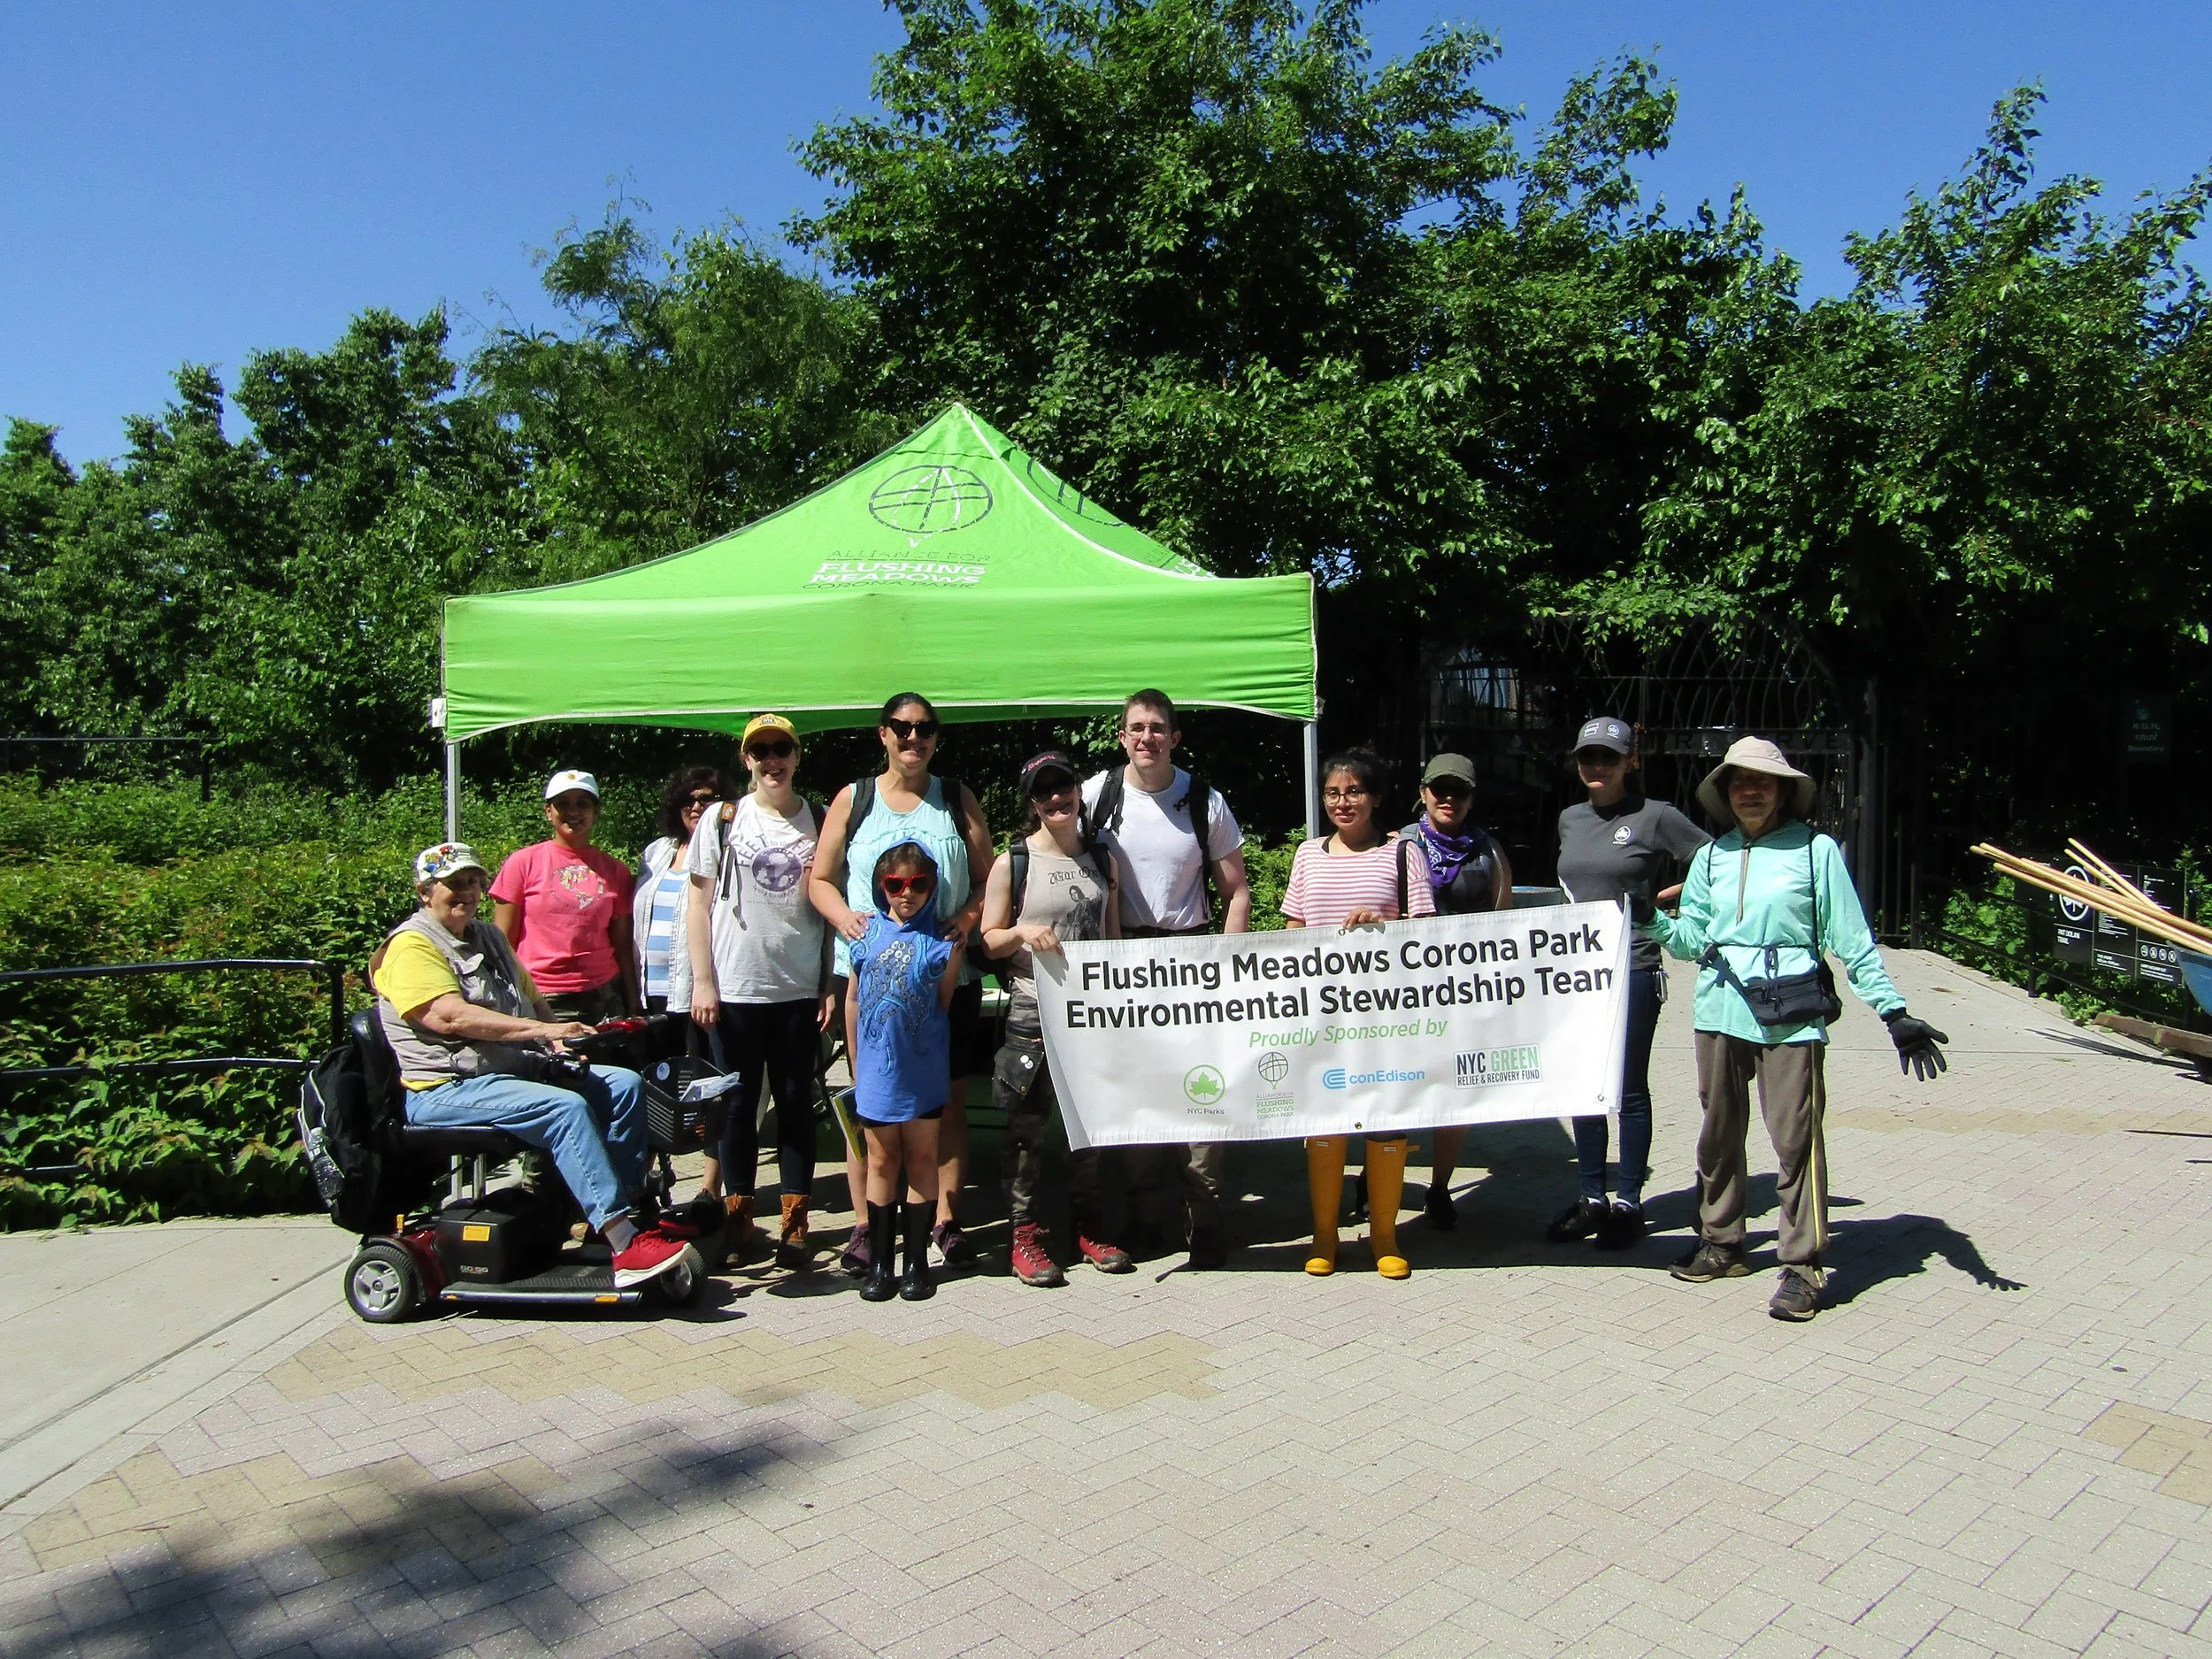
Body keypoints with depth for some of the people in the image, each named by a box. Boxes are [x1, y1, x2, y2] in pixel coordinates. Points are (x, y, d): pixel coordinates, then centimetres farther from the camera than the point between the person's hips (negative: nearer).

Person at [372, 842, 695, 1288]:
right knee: (566, 1107, -31)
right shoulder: (411, 945, -7)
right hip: (446, 1090, -9)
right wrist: (542, 1030, -28)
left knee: (624, 1084, -6)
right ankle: (625, 1244, -36)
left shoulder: (489, 937, 22)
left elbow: (531, 998, 26)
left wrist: (560, 1037, 4)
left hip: (519, 1070, 9)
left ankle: (633, 1213, -9)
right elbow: (452, 1017, -21)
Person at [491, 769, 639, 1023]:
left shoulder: (615, 871, 10)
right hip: (539, 1001, -2)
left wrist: (633, 1003, 7)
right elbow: (503, 942, 3)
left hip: (603, 999, 2)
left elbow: (622, 946, 11)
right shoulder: (523, 863, 4)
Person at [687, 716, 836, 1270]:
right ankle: (739, 1220, 18)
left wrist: (831, 985, 1)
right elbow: (700, 902, 3)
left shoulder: (820, 821, 6)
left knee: (796, 1102, 6)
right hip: (735, 989, 0)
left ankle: (795, 1223, 13)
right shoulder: (723, 819, 4)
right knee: (738, 1103, 7)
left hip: (800, 990, 1)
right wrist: (703, 981, -4)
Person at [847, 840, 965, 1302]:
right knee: (882, 1162, 10)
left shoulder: (939, 937, -2)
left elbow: (944, 1005, 0)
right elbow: (853, 1000, 9)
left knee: (922, 1159, 8)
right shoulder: (867, 934, 2)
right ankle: (879, 1262, 19)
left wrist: (954, 958, -8)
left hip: (925, 1069, -1)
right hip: (877, 1069, 1)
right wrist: (855, 1063, 11)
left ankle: (917, 1260, 17)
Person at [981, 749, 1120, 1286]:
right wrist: (1023, 931, -20)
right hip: (1033, 1018, -4)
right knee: (1029, 1128, 0)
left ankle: (1088, 1227, 23)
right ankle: (1024, 1235, 11)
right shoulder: (1012, 863, -1)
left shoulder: (1102, 860, 12)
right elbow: (988, 940, 0)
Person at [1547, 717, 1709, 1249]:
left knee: (1629, 1088, 3)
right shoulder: (1569, 820, 12)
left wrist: (1655, 899, -4)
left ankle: (1628, 1203, 14)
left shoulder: (1655, 817, -5)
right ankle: (1591, 1198, 20)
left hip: (1633, 970, -5)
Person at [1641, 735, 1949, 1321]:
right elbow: (1691, 941, 11)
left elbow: (1853, 940, -2)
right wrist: (1650, 919, -6)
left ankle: (1802, 1265, 7)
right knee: (1718, 1133, 13)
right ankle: (1720, 1244, 27)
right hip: (1720, 1010, 5)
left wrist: (1894, 1013, -7)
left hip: (1791, 1017, -4)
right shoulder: (1711, 857, 11)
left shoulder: (1816, 850, -1)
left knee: (1796, 1137, -5)